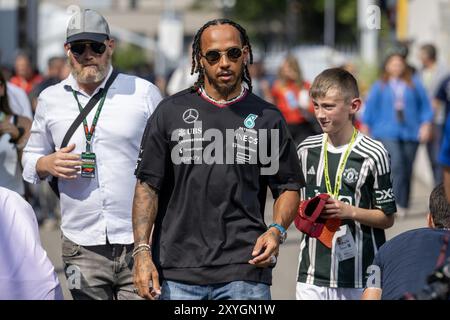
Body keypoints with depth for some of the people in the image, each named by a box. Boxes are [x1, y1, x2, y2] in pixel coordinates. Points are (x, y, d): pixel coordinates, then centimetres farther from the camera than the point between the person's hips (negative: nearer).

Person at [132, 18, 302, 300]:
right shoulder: (171, 112, 8)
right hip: (177, 271, 0)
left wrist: (277, 230, -8)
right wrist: (142, 251, -3)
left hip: (245, 272, 0)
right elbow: (148, 185, 6)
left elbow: (289, 187, 12)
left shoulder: (267, 118, 8)